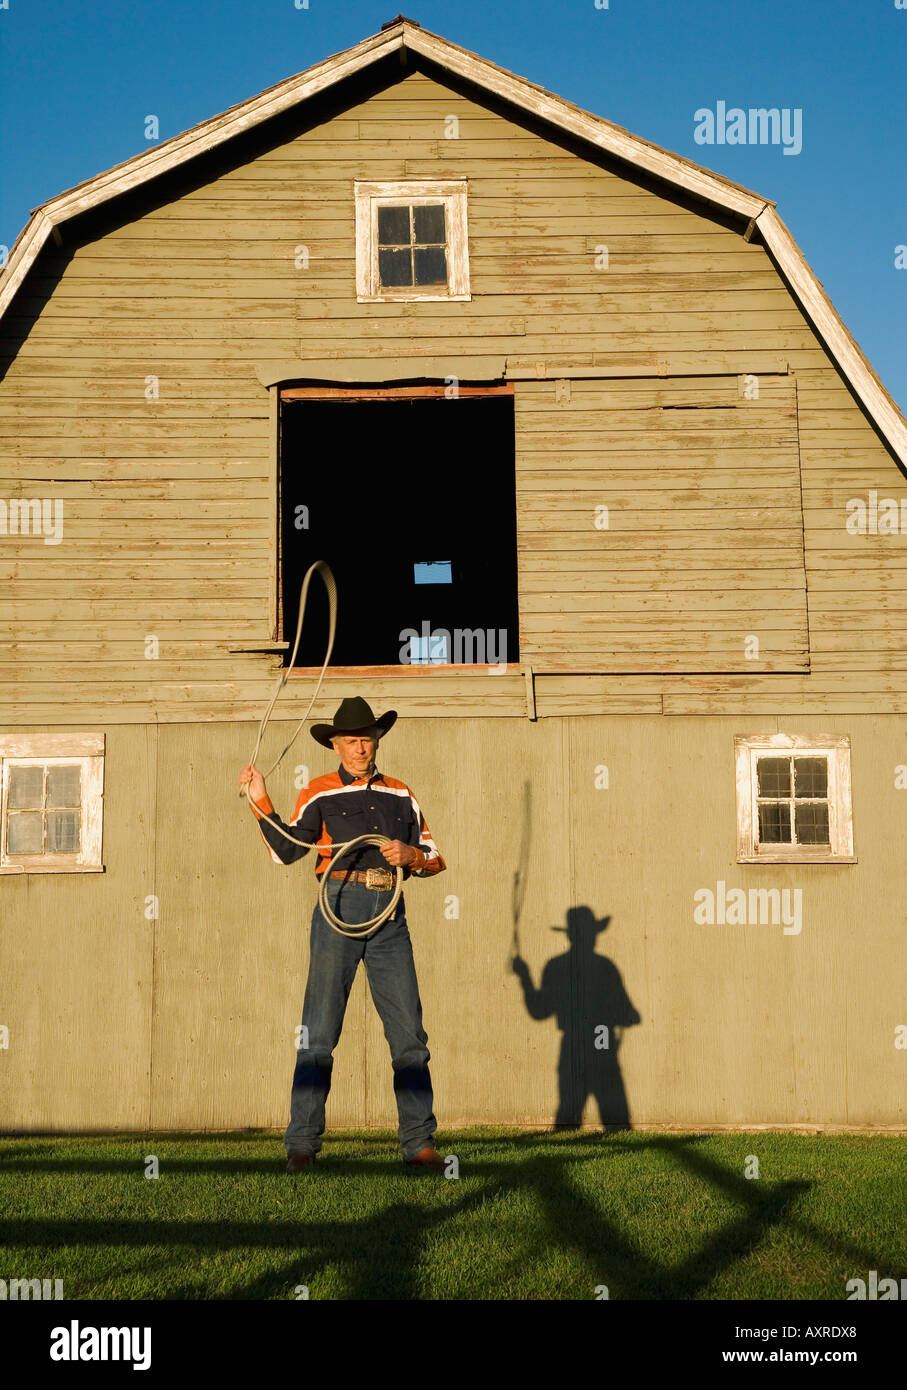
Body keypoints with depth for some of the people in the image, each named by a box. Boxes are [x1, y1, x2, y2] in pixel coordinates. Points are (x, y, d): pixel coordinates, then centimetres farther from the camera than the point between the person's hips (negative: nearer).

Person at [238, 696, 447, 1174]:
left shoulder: (400, 795, 16)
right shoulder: (320, 793, 7)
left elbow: (434, 859, 18)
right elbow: (286, 849, -5)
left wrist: (411, 856, -2)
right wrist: (260, 802, -12)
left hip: (389, 915, 3)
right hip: (340, 906, -3)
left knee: (409, 1035, 0)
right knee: (319, 1034, -4)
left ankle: (418, 1143, 6)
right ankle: (301, 1144, 3)